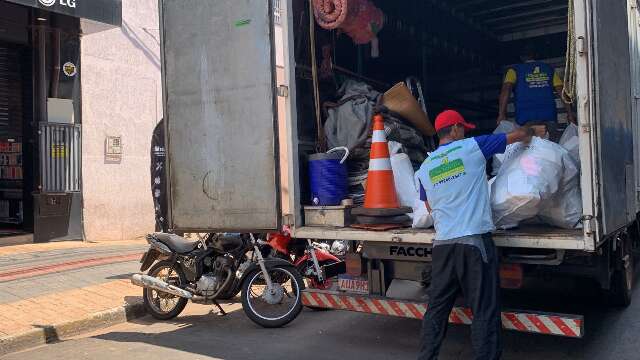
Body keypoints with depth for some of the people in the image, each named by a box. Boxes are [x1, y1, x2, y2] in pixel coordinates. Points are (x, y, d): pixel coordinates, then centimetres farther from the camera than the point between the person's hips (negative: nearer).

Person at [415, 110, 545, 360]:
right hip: (475, 241, -5)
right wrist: (535, 131, 31)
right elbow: (518, 135, 11)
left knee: (437, 308, 13)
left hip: (442, 243, 5)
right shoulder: (472, 147, 0)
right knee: (484, 311, 2)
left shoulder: (425, 168, 12)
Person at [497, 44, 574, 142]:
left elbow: (506, 90, -4)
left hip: (526, 117, -2)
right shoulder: (549, 69, 22)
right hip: (549, 115, 2)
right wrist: (570, 114, 13)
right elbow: (561, 91, 13)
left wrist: (501, 114, -11)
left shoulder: (514, 70, 14)